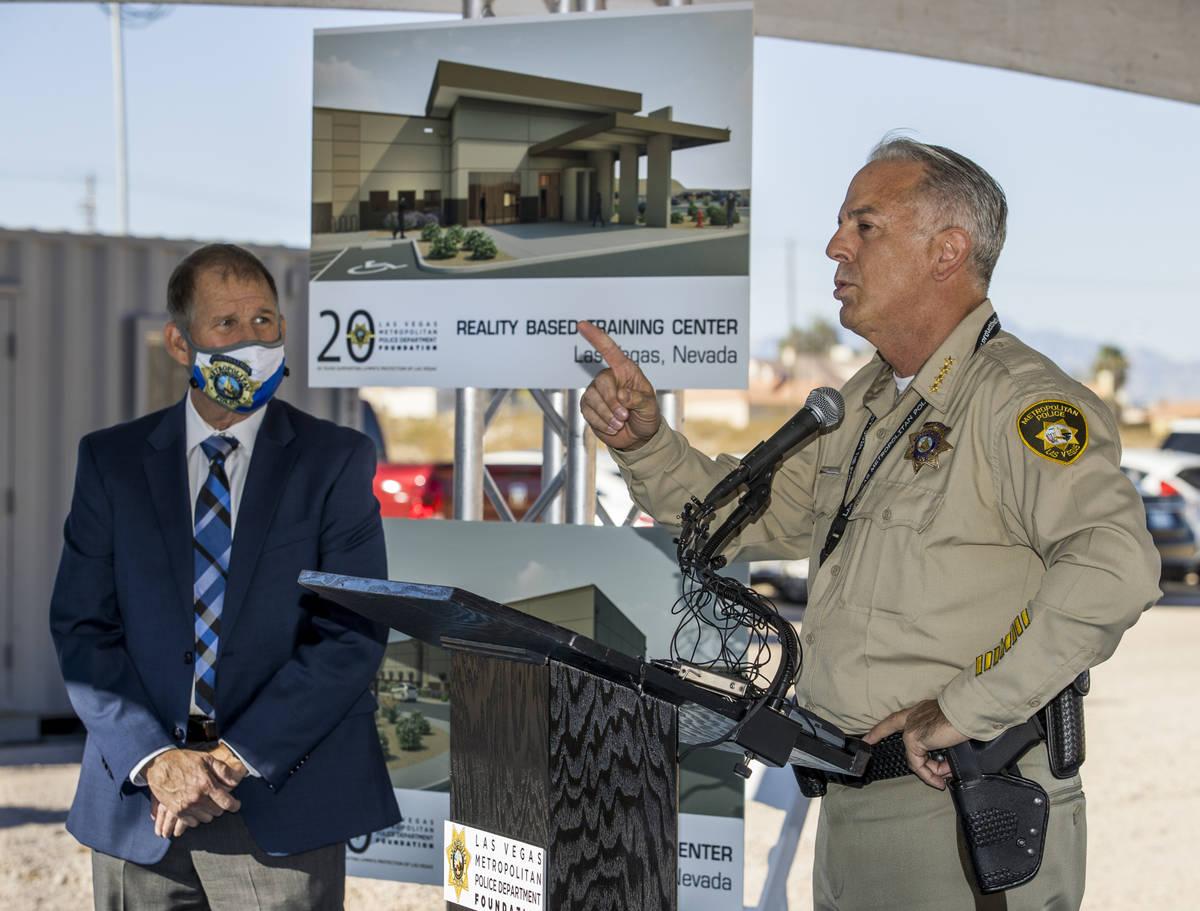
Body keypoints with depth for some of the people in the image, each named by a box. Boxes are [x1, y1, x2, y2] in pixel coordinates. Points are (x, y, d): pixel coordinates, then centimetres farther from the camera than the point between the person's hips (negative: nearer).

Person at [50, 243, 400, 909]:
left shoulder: (338, 460, 1)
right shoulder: (110, 460, 7)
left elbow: (354, 634, -6)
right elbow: (80, 628, 1)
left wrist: (239, 756, -13)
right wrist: (155, 758, -13)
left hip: (282, 806, -1)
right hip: (135, 807, 2)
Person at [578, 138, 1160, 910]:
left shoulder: (1018, 399, -15)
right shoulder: (863, 405, 16)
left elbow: (1115, 565, -30)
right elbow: (743, 516, 24)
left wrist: (966, 709, -26)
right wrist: (644, 441, 6)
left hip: (968, 825, -8)